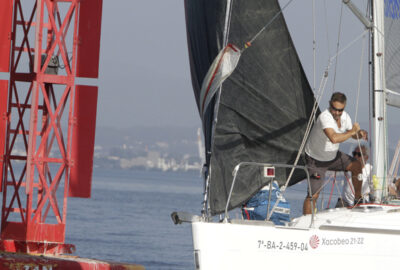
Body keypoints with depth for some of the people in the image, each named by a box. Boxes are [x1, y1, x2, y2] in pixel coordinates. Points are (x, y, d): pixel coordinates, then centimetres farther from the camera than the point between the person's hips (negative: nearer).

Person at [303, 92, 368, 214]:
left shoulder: (344, 116, -8)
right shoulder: (325, 117, -33)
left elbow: (353, 134, 9)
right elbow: (334, 138, -49)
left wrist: (360, 133, -15)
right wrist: (352, 132, -35)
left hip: (333, 156, 7)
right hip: (316, 160, -7)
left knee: (357, 166, -8)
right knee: (313, 195, -11)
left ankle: (358, 198, 8)